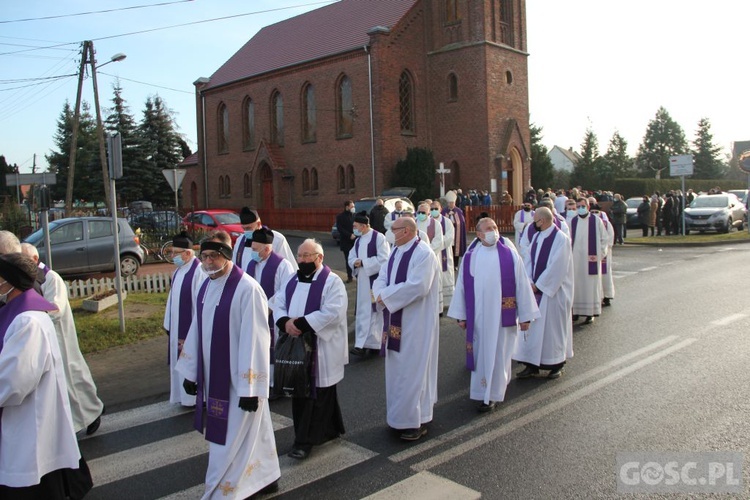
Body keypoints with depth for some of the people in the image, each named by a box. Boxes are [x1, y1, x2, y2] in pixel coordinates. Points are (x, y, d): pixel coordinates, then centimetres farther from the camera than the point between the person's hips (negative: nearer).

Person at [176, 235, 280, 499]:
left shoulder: (247, 289, -21)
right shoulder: (205, 286, 3)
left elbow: (254, 339, -21)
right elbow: (197, 330, 11)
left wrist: (250, 386, -20)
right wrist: (191, 372, 13)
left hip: (239, 378, -7)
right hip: (212, 376, 7)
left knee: (230, 440, 4)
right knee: (251, 430, 21)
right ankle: (265, 477, 37)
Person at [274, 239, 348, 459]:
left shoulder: (332, 281, -9)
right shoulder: (292, 280, 12)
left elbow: (332, 313, -20)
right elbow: (279, 305, 8)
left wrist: (301, 323, -22)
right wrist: (285, 322, -14)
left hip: (321, 349, -7)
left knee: (316, 393, -1)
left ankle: (305, 440, 7)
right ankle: (330, 429, 29)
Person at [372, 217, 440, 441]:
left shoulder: (423, 253, -17)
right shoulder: (396, 251, 10)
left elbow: (418, 286, -26)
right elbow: (382, 278, 9)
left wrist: (386, 296, -19)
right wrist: (381, 294, -14)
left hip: (415, 322, -9)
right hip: (396, 320, 9)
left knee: (412, 368, -1)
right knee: (397, 367, 15)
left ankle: (417, 422, 11)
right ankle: (401, 415, 29)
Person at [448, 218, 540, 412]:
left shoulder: (510, 256, -4)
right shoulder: (470, 258, 0)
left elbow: (522, 286, -2)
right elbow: (462, 287, 4)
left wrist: (525, 315, -2)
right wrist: (461, 315, 4)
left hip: (502, 315, -1)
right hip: (478, 316, 2)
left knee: (498, 353, 6)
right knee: (480, 353, 11)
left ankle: (492, 395, 20)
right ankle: (483, 390, 30)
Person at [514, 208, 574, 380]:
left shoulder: (561, 239, -13)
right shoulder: (537, 236, 9)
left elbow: (557, 267, -18)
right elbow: (529, 261, 9)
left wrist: (538, 285, -15)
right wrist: (529, 282, -5)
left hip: (553, 291, -7)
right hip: (535, 288, 7)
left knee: (552, 326, 4)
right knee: (532, 326, 7)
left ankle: (557, 365, 20)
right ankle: (532, 365, 15)